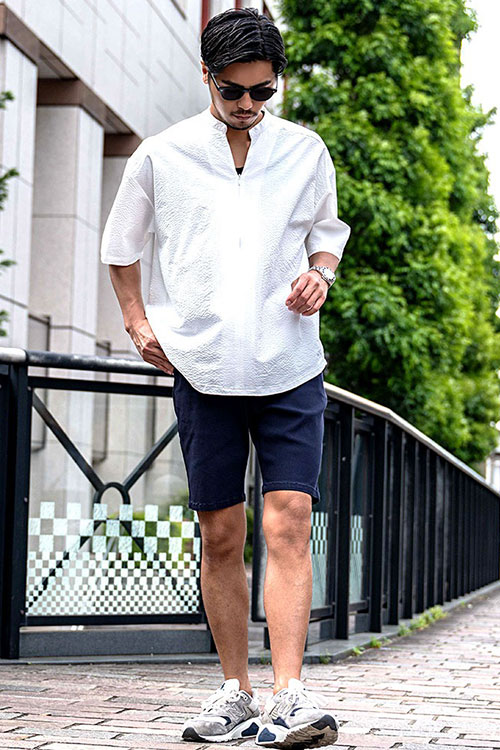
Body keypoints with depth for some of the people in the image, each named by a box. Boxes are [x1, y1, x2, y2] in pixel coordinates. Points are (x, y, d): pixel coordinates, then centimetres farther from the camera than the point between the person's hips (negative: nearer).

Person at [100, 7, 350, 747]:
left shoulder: (306, 151, 7)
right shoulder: (161, 155, 4)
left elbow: (328, 232, 21)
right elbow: (121, 246, 17)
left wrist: (320, 275, 0)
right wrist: (139, 323, 5)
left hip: (290, 367, 0)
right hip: (202, 370, 0)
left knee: (289, 525, -11)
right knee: (220, 536, 4)